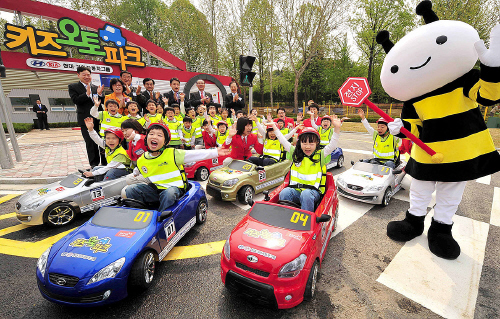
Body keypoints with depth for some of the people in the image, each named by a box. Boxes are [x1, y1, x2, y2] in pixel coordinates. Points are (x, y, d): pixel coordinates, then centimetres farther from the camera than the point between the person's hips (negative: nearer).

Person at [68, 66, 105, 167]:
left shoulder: (96, 87, 14)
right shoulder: (73, 87, 5)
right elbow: (75, 100, -9)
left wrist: (99, 94, -9)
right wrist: (87, 94, -20)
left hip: (99, 118, 3)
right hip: (86, 119, -3)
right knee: (90, 143, 0)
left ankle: (105, 162, 14)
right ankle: (94, 164, 8)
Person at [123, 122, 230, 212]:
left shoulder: (173, 154, -9)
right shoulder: (141, 161, 4)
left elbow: (195, 154, -13)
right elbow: (137, 172, 31)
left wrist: (215, 152, -16)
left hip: (174, 188, -4)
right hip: (155, 190, 5)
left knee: (169, 194, -36)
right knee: (130, 190, -8)